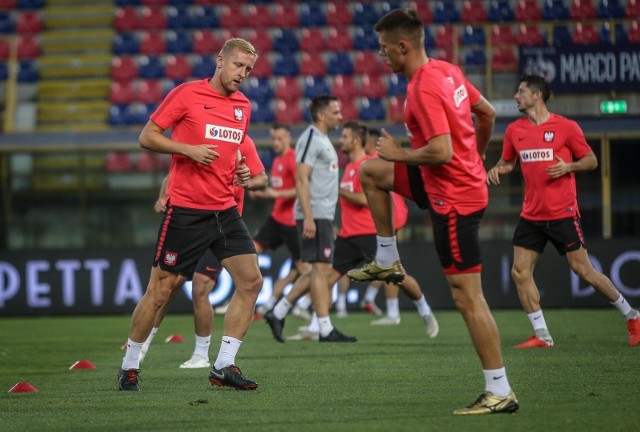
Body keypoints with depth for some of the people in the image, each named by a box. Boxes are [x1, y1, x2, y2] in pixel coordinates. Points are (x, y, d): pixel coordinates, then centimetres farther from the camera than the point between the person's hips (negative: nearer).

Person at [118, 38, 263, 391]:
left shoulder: (243, 106, 12)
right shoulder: (186, 94, -6)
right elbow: (147, 137, -5)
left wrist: (240, 171, 7)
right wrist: (188, 149, -18)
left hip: (225, 209, 6)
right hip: (186, 210, -6)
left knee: (251, 281, -5)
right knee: (160, 290, -1)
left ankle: (224, 365, 2)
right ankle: (129, 365, 14)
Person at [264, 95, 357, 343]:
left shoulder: (323, 140, 20)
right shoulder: (311, 139, -11)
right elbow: (301, 179, -18)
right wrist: (309, 218, -24)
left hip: (323, 215, 10)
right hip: (314, 215, -10)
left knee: (319, 270, 11)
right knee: (321, 268, -8)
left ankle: (278, 314, 14)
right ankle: (325, 329, -7)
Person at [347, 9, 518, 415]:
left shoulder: (424, 89, -23)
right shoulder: (447, 70, 6)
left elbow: (441, 152, -29)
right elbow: (487, 113, 17)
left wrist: (399, 154, -13)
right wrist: (477, 157, 31)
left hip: (454, 198, -10)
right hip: (468, 179, 10)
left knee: (468, 296, -7)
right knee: (371, 172, 20)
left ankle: (500, 392, -4)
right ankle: (388, 261, 28)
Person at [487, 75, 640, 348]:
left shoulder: (566, 127, -5)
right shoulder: (514, 130, 7)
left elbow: (591, 160, 1)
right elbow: (507, 162, 21)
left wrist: (569, 166, -17)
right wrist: (497, 169, -1)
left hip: (563, 213, -5)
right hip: (531, 215, 5)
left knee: (583, 270, -4)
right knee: (520, 272, -5)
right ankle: (542, 336, 1)